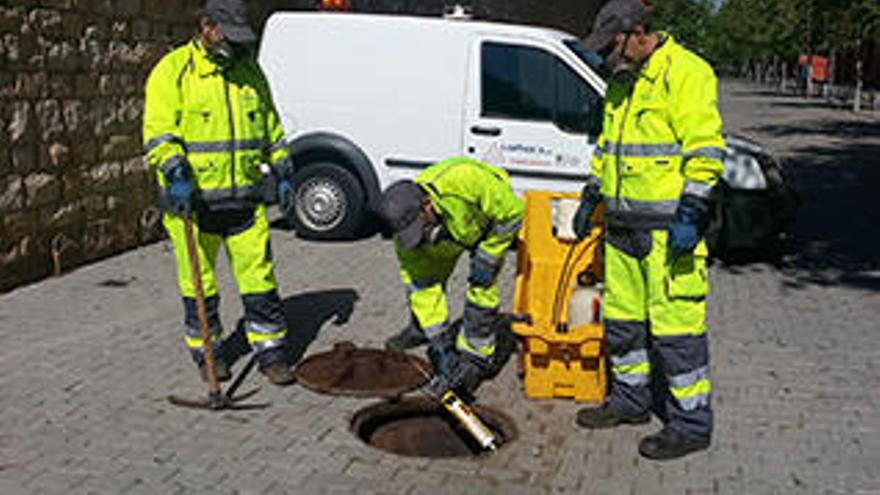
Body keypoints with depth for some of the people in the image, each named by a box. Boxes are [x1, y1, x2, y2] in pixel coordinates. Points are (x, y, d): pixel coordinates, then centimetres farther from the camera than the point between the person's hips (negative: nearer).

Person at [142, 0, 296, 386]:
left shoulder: (250, 72, 13)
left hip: (244, 198, 4)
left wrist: (282, 172, 15)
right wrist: (176, 174, -25)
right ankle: (206, 351, 25)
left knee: (260, 279, 3)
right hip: (192, 199, -4)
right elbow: (158, 131, -12)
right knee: (199, 283, 8)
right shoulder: (173, 70, -4)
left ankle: (270, 352, 14)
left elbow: (271, 127, 21)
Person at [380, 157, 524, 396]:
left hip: (492, 222, -4)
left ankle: (474, 355, -1)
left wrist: (487, 258, -25)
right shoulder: (406, 235, -30)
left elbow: (513, 211, -28)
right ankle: (421, 329, 33)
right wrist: (441, 345, -25)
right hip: (448, 228, 4)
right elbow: (422, 289, -24)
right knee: (421, 278, 5)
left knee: (481, 288, -15)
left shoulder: (464, 179, -46)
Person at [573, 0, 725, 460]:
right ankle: (630, 397, 32)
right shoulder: (622, 82, 17)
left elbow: (705, 151, -16)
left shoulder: (684, 72, -11)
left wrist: (690, 215, -21)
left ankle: (691, 423, 6)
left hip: (668, 228, -9)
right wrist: (591, 196, 25)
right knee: (622, 317, 16)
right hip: (623, 225, 9)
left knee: (675, 323, -5)